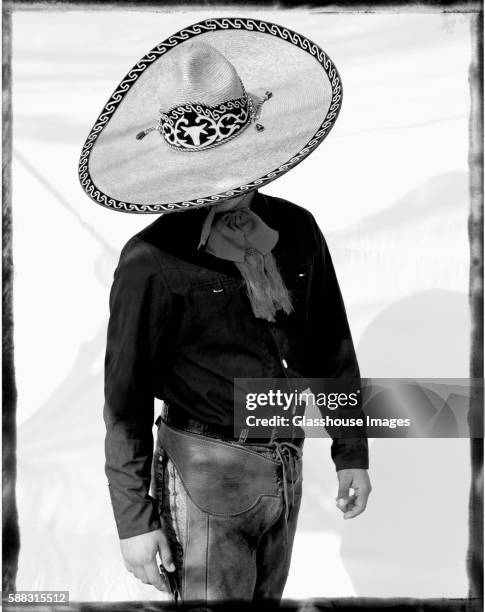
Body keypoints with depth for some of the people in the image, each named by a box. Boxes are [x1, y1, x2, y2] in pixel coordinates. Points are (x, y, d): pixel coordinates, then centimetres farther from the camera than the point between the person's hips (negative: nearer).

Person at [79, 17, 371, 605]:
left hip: (285, 468, 6)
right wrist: (134, 520, -9)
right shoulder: (151, 260, -15)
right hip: (205, 476, -5)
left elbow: (333, 349, 9)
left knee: (267, 596, 21)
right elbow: (126, 399, -11)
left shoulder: (296, 230, 0)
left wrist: (352, 452, 11)